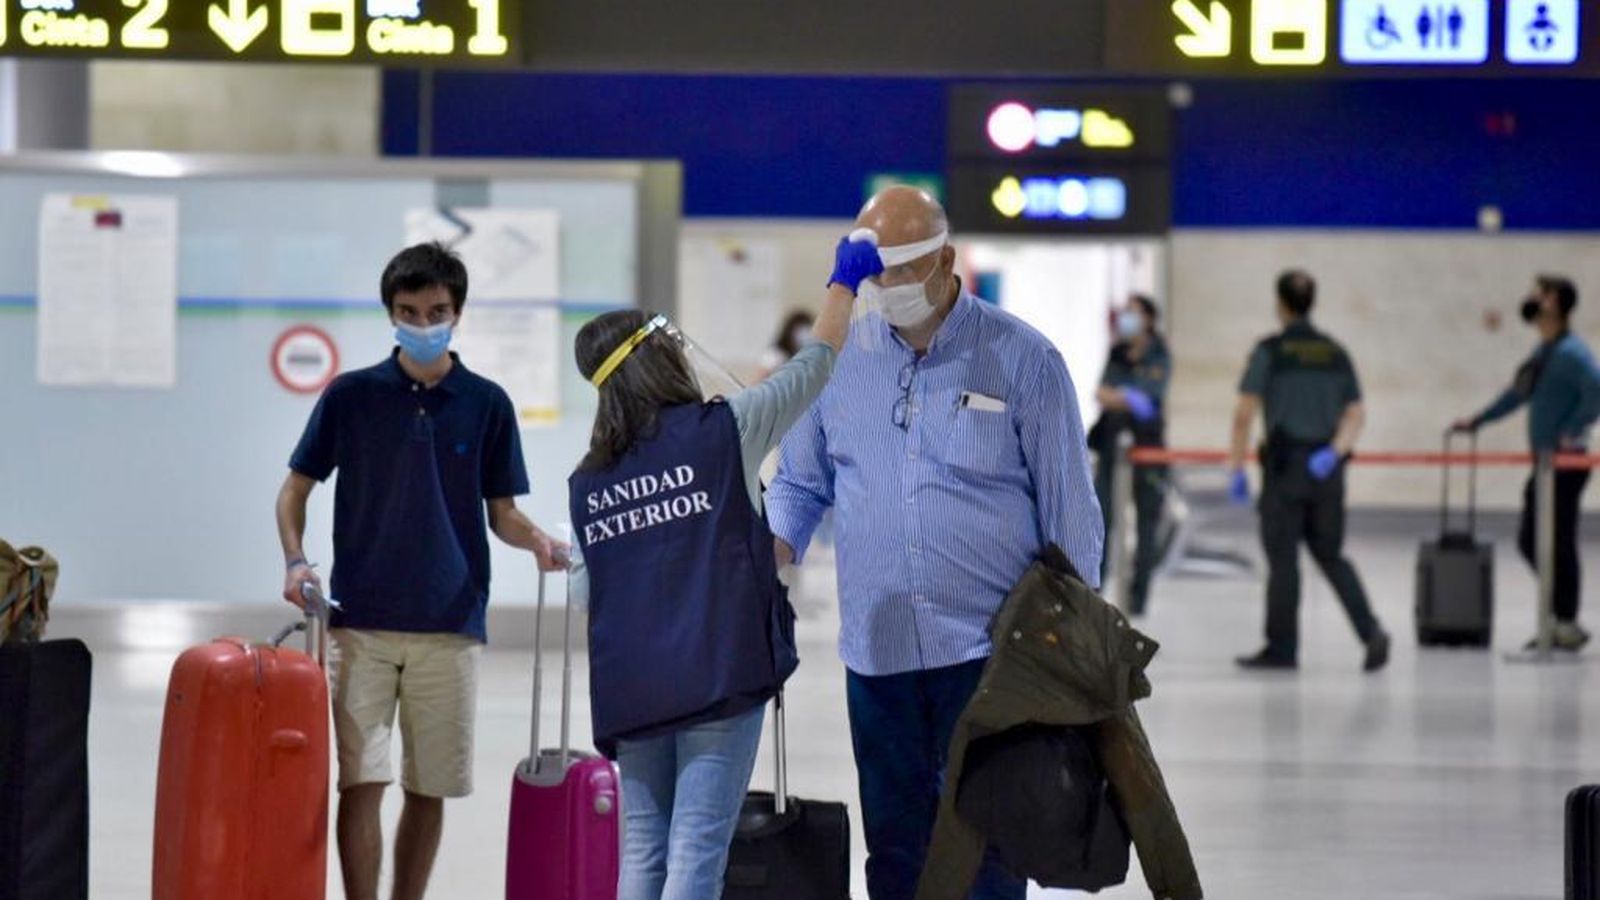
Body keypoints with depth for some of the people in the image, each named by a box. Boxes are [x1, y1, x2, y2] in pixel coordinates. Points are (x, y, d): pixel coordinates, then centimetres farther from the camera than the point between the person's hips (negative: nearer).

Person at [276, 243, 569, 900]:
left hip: (450, 624, 1)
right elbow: (296, 488, 8)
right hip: (362, 623, -1)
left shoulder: (486, 404, 5)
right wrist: (296, 562, -9)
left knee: (430, 789, 6)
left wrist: (536, 541, -14)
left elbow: (501, 512, 8)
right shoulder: (351, 396, 2)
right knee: (362, 782, -8)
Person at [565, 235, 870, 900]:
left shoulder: (587, 482, 8)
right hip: (719, 675, -4)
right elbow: (816, 364, 7)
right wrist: (846, 281, 21)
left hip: (628, 689, 4)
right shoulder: (724, 431, -3)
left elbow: (583, 590, 12)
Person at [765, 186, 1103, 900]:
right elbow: (800, 482, 15)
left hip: (988, 649, -4)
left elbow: (1070, 509, 0)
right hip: (877, 649, 4)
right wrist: (777, 548, -7)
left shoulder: (1021, 359, -4)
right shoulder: (841, 356, 5)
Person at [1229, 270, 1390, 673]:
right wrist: (1334, 452, -6)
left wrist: (1237, 469, -2)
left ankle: (1281, 647, 7)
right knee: (1331, 555, 13)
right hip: (1327, 471, 5)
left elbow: (1244, 414, -8)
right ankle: (1370, 631, -3)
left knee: (1282, 557, 3)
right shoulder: (1336, 353, 10)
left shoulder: (1270, 352, -5)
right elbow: (1356, 415, 6)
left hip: (1285, 468, -5)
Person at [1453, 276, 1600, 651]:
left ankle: (1567, 625, 3)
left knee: (1559, 544, -5)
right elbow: (1518, 394, 26)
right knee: (1529, 540, 12)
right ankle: (1561, 616, 20)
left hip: (1566, 463, -10)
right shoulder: (1542, 351, 15)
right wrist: (1476, 421, 27)